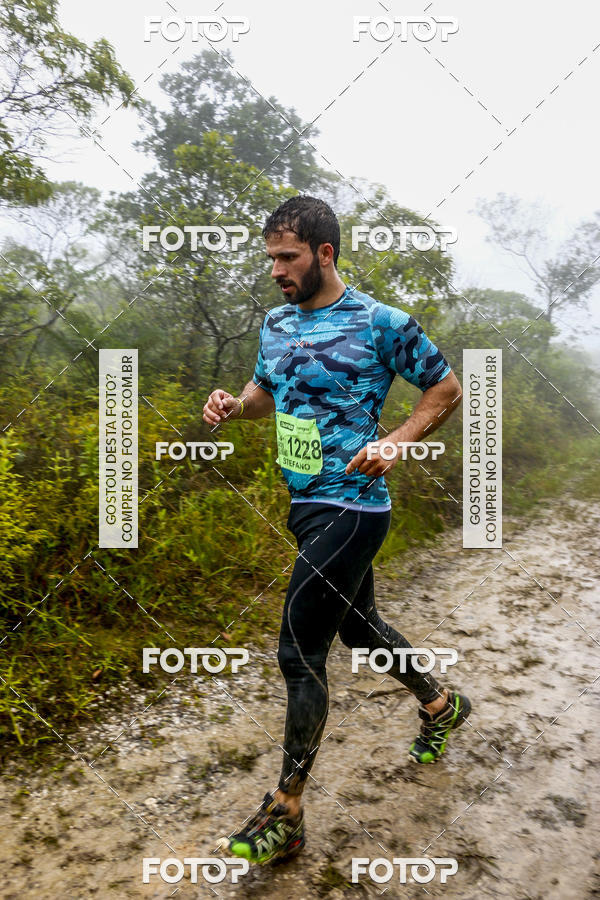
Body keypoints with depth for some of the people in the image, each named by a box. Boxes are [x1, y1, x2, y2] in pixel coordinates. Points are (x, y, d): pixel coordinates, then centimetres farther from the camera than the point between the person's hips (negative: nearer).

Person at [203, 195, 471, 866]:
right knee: (358, 627, 22)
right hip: (305, 504, 8)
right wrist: (235, 403, 1)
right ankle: (441, 705, 48)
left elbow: (446, 389, -2)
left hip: (350, 508, -8)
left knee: (300, 653, -5)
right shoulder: (276, 322, 9)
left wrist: (395, 444, -15)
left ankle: (286, 813, 14)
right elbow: (266, 390, 24)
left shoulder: (382, 323, -11)